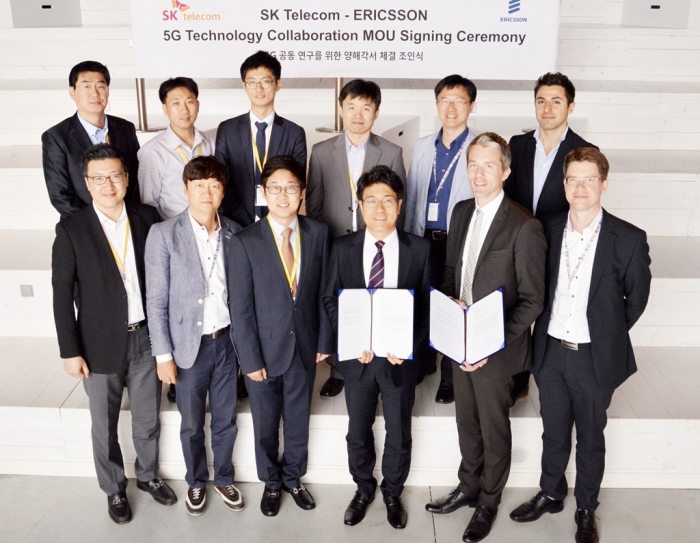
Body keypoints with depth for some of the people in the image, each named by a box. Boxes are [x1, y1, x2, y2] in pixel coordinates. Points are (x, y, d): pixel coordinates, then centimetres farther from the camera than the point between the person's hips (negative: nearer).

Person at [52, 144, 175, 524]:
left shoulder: (147, 218, -3)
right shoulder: (71, 230, -10)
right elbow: (62, 296, -8)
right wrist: (70, 351, -9)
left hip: (146, 337, 2)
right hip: (100, 344, -2)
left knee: (148, 420, 18)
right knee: (105, 426, 15)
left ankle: (147, 475, 43)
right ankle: (114, 489, 37)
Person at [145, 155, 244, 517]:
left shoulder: (234, 233, -1)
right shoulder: (164, 234, -11)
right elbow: (156, 301, -9)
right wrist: (163, 354, -9)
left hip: (227, 341, 3)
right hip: (189, 346, -2)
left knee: (225, 420, 16)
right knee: (192, 425, 14)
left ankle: (223, 479, 39)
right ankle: (196, 482, 37)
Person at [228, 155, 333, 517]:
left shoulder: (318, 233, -5)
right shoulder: (245, 242, -13)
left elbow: (323, 291, 1)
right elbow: (241, 309, -12)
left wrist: (324, 340, 1)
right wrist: (251, 359, -12)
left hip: (304, 347, 2)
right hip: (265, 350, -2)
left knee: (298, 421, 19)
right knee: (266, 425, 17)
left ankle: (293, 477, 44)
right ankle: (271, 483, 41)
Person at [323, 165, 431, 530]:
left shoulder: (419, 249, -6)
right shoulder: (343, 248, -4)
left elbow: (427, 304, -3)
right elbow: (330, 299, 0)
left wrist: (408, 344, -15)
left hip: (400, 356, -1)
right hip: (357, 355, 1)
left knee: (399, 432, 15)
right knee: (358, 431, 17)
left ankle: (392, 493, 39)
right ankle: (363, 489, 41)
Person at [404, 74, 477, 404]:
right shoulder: (422, 147, 9)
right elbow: (411, 196, 13)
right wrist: (408, 238, 11)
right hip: (424, 239, 4)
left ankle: (451, 377, 21)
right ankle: (423, 363, 34)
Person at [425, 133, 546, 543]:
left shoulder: (525, 227, -19)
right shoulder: (462, 212, 3)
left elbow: (532, 300, -16)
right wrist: (451, 302, -7)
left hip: (495, 350, -6)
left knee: (494, 428, 13)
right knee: (467, 421, 22)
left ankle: (488, 502, 35)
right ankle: (469, 487, 44)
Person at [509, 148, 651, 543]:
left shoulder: (629, 239, -12)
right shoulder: (548, 231, -3)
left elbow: (636, 299, -1)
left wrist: (606, 335, 3)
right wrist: (548, 333, 5)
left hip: (594, 358, -2)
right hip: (551, 351, 3)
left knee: (591, 440, 15)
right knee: (554, 433, 20)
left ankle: (586, 510, 36)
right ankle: (551, 494, 42)